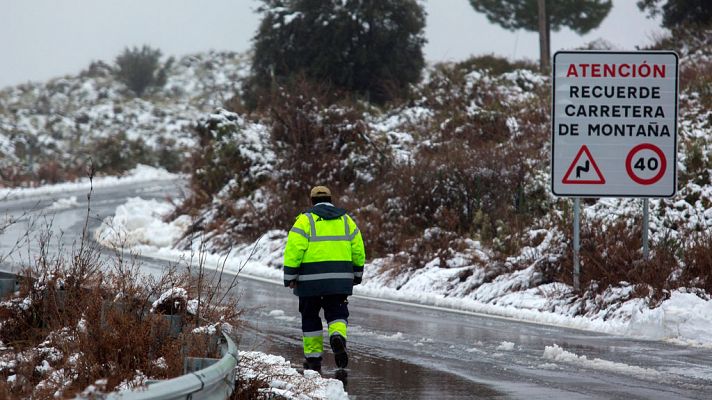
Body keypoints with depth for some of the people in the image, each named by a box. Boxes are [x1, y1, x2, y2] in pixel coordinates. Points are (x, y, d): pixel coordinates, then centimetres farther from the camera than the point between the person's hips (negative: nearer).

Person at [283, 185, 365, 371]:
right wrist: (356, 275, 22)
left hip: (311, 279, -2)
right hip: (339, 278, 3)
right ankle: (338, 336, -21)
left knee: (310, 317, 9)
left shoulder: (305, 220, -1)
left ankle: (313, 358, 11)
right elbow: (358, 250, 12)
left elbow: (294, 250, -9)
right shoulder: (346, 220, 11)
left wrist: (290, 277, -4)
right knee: (336, 313, 11)